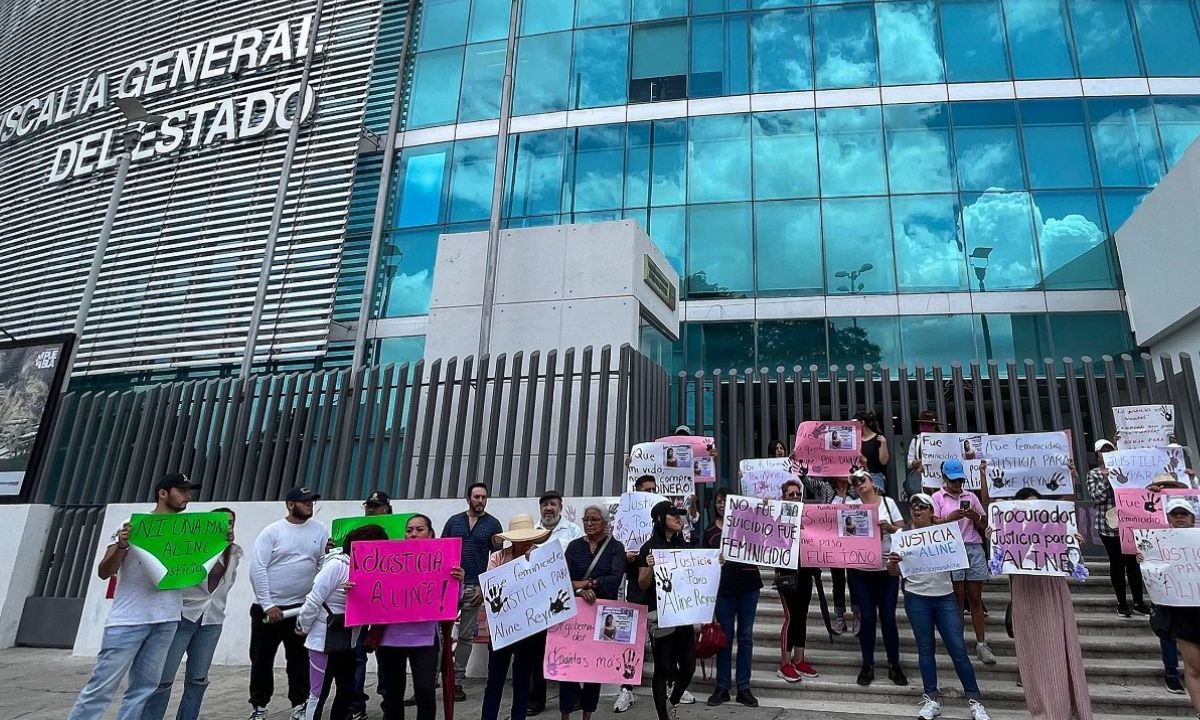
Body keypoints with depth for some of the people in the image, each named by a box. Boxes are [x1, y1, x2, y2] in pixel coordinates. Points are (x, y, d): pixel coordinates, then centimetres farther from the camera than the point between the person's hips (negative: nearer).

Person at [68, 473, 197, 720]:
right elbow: (104, 572, -4)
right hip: (128, 619, -4)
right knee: (102, 687, -2)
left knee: (143, 689, 7)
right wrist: (121, 546, -22)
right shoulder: (133, 526, -3)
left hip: (166, 620, 4)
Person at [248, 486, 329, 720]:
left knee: (300, 659, 10)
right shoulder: (272, 531, -8)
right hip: (269, 607, -2)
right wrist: (267, 604, -15)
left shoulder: (320, 530, 1)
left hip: (303, 606, 2)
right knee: (262, 658, 9)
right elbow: (257, 569, -12)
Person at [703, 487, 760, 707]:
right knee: (725, 637, 5)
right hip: (723, 588, 0)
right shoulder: (709, 533, 7)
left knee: (745, 636, 6)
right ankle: (722, 687, 14)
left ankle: (744, 688, 14)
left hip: (748, 585, 0)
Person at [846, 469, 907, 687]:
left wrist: (890, 527, -16)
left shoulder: (888, 502, 4)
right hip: (861, 569, 0)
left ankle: (894, 665, 17)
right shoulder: (851, 505, 2)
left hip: (887, 567, 0)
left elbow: (902, 529, 3)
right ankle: (867, 666, 15)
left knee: (888, 617, 3)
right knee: (868, 617, 3)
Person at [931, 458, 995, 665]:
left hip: (974, 548, 3)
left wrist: (975, 516, -6)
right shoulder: (937, 498, 5)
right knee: (958, 598, 0)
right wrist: (951, 518, -19)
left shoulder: (970, 496, 15)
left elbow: (983, 525, 15)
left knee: (975, 598, 5)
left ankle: (981, 644, 10)